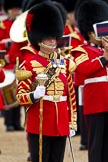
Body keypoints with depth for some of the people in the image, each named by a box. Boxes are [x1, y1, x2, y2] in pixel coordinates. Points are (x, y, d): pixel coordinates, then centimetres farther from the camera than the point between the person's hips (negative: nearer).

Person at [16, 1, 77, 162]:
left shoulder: (64, 63, 11)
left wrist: (72, 122, 14)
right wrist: (34, 95, -25)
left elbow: (71, 94, 16)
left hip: (60, 124, 5)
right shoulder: (30, 63, -4)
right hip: (39, 124, -5)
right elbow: (20, 96, -5)